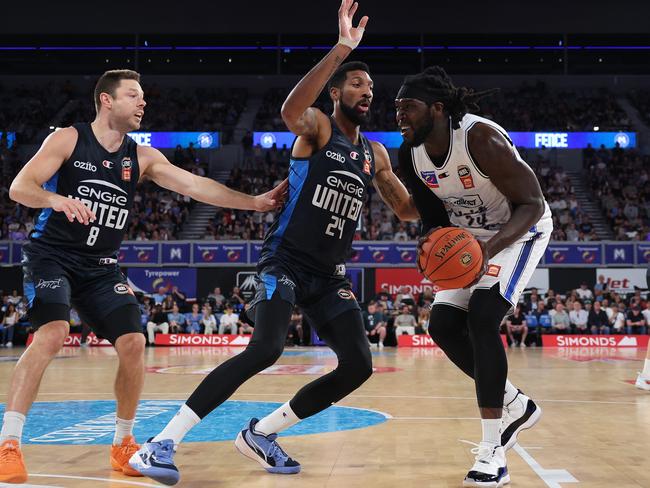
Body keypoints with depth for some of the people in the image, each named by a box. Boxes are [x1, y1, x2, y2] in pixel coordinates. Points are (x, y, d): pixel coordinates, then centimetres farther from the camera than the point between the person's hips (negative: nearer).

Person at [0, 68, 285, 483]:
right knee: (52, 334, -27)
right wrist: (56, 199, -36)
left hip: (101, 266, 5)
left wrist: (254, 202, -13)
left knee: (133, 344, -8)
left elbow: (197, 186, -4)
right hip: (52, 256, -4)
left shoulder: (142, 158, 4)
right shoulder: (68, 139, -7)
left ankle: (123, 443, 11)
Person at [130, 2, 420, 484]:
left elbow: (408, 210, 23)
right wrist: (341, 49, -36)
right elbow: (291, 110, -31)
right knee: (266, 349, -27)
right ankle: (162, 443, -23)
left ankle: (261, 434, 10)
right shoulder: (317, 126, -5)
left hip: (330, 274, 7)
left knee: (358, 366, -3)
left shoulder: (376, 155, 14)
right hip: (286, 261, -7)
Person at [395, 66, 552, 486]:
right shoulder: (411, 154, -9)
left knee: (482, 318, -25)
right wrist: (435, 243, -19)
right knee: (443, 325, -1)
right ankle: (517, 406, 19)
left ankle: (492, 452, -19)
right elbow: (434, 213, 5)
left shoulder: (481, 138, -31)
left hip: (521, 230, -8)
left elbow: (532, 204, -27)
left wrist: (489, 250, -41)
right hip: (470, 236, 8)